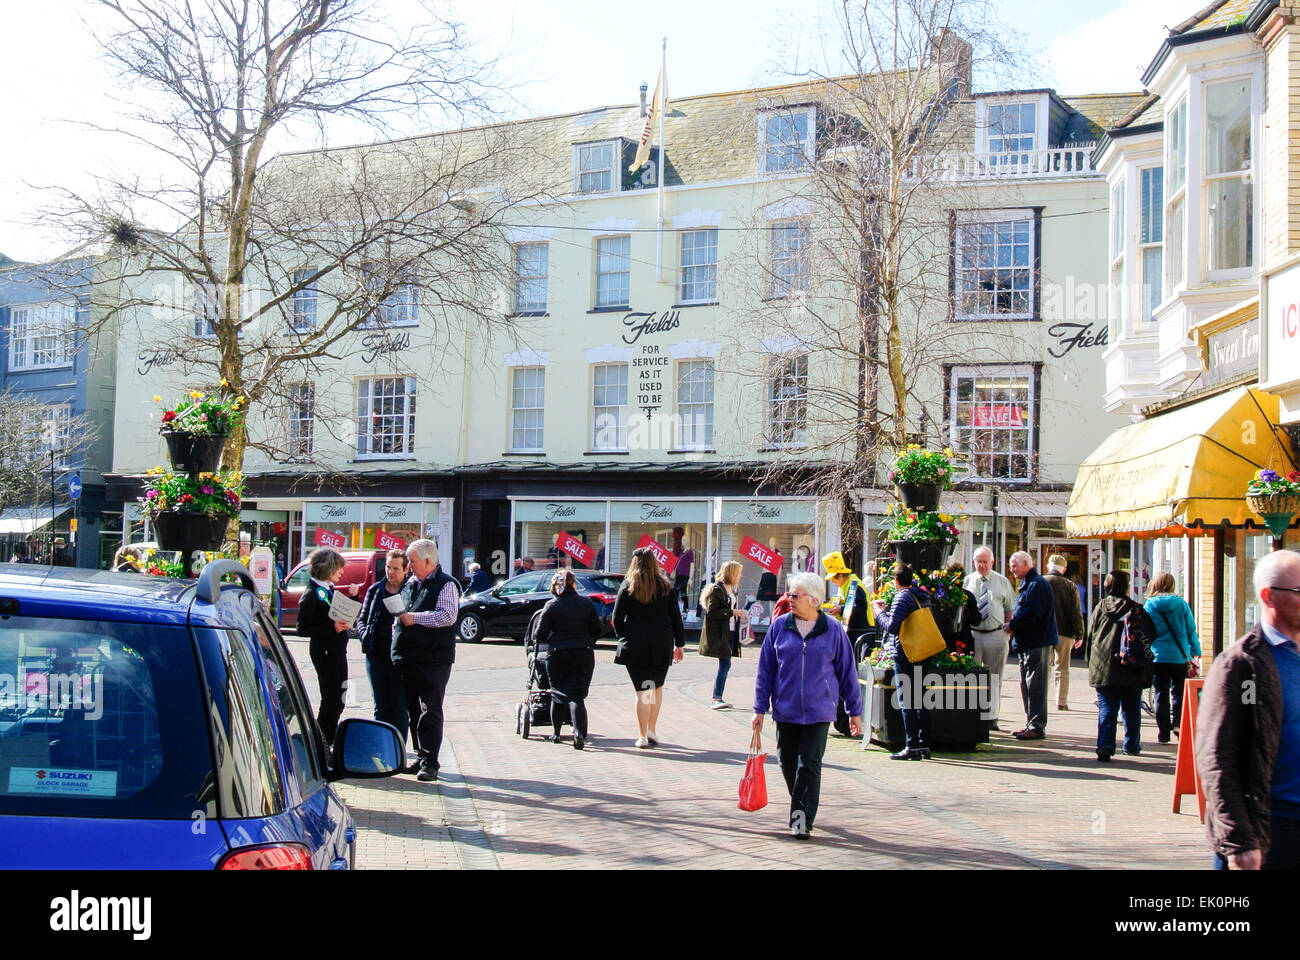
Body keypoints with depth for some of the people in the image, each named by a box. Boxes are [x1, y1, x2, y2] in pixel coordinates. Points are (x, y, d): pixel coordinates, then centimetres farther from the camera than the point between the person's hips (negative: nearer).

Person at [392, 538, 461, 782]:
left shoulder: (446, 585, -5)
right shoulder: (410, 584, 20)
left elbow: (448, 615, -18)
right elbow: (401, 613, 32)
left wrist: (415, 618, -17)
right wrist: (397, 626, 13)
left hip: (433, 660, -8)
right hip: (407, 659, 8)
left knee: (430, 711, -8)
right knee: (413, 710, 11)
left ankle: (430, 762, -8)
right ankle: (419, 756, 20)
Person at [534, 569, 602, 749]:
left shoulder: (551, 606, -4)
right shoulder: (587, 604, 0)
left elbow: (540, 634, -5)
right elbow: (597, 631, 4)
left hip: (557, 655, 0)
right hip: (583, 654, 0)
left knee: (558, 693, 13)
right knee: (577, 695, 0)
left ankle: (556, 733, 23)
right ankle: (579, 732, -19)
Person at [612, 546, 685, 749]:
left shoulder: (627, 586, -2)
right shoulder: (665, 586, 2)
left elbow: (617, 617, -3)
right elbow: (675, 617, 4)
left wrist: (623, 638, 11)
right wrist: (680, 644, 12)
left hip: (634, 646, -1)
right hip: (661, 646, 1)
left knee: (642, 691, 2)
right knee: (657, 688, 17)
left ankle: (642, 736, 1)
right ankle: (651, 731, 16)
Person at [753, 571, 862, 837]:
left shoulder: (832, 629, -1)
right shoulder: (779, 626, 2)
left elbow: (847, 671, 6)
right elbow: (765, 670, 6)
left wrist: (855, 711, 8)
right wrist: (760, 709, 4)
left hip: (819, 711, -2)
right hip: (785, 709, 2)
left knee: (809, 765, -8)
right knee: (788, 764, 10)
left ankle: (802, 821, -2)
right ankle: (801, 810, 31)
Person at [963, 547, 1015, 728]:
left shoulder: (1003, 582, 8)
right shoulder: (966, 581, 6)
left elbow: (1011, 609, 14)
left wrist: (1008, 627, 0)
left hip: (996, 636, 1)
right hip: (972, 635, -1)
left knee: (994, 679, 5)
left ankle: (992, 718, 11)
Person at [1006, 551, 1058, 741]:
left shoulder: (1037, 585, -14)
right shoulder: (1026, 584, 19)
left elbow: (1032, 615, -22)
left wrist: (1012, 626, -12)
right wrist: (1013, 623, 8)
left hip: (1036, 643, -11)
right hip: (1026, 643, 11)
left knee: (1035, 685, -8)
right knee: (1026, 685, 13)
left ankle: (1037, 726, -5)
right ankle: (1031, 723, 19)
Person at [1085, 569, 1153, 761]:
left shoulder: (1099, 608, 3)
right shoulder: (1136, 609, -2)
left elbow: (1090, 637, 7)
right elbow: (1150, 635, 2)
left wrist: (1092, 663, 15)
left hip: (1103, 669, 0)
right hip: (1132, 671, 0)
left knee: (1106, 708, -2)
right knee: (1131, 709, 15)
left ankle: (1105, 746, -18)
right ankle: (1131, 745, 24)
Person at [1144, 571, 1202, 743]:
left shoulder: (1148, 606, -2)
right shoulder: (1180, 603, -2)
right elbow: (1191, 630, 2)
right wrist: (1196, 652, 12)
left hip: (1157, 657, 0)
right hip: (1180, 656, 0)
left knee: (1161, 694, 7)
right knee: (1179, 691, 13)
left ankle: (1163, 732, 9)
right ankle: (1177, 721, -5)